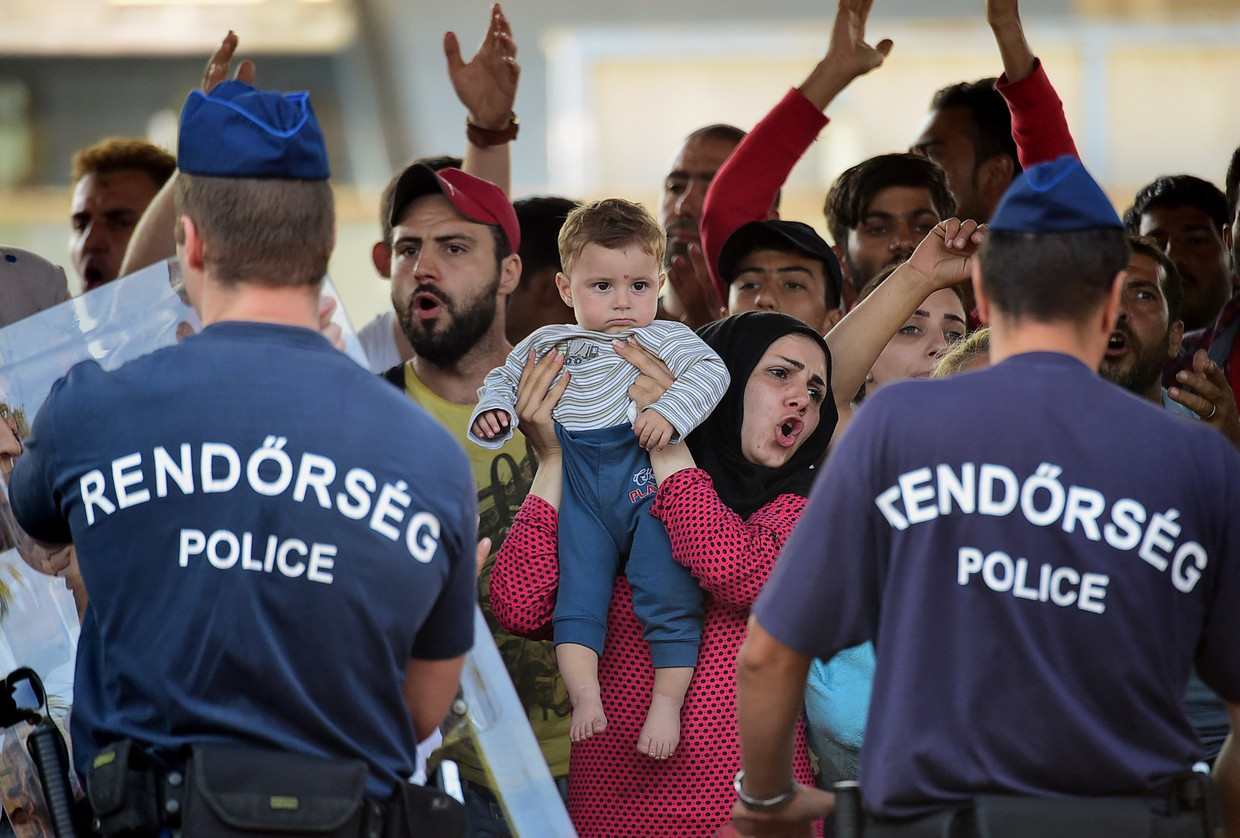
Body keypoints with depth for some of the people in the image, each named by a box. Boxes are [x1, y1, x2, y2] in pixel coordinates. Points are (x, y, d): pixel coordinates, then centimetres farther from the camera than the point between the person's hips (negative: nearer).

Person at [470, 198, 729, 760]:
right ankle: (585, 695, -11)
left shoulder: (664, 339, 7)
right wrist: (494, 410, 4)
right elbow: (503, 380, 27)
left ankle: (668, 699, -4)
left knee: (668, 595, -11)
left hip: (649, 481, -3)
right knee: (577, 591, -8)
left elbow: (711, 371, -7)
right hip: (581, 489, 3)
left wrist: (670, 411, -23)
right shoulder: (546, 346, 17)